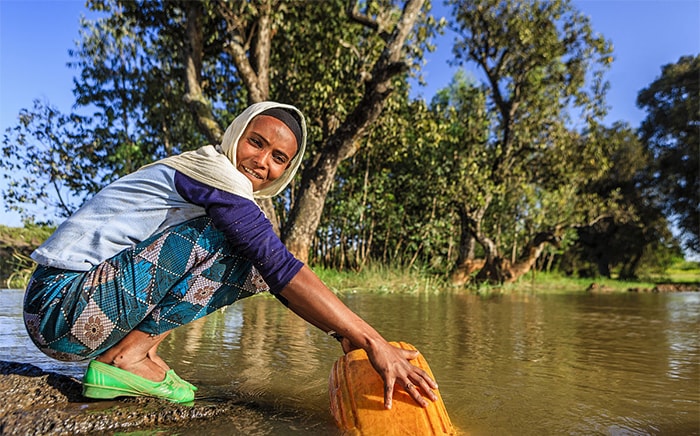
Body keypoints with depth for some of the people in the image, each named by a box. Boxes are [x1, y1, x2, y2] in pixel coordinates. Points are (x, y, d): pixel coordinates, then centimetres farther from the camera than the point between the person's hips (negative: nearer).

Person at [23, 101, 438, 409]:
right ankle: (126, 357, -13)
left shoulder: (234, 201, 11)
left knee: (250, 268, 2)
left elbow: (275, 277, 8)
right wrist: (371, 341, -26)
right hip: (63, 306, -8)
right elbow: (283, 267, -26)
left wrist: (344, 333, -1)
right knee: (226, 238, -21)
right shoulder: (210, 169, -16)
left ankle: (138, 350, 0)